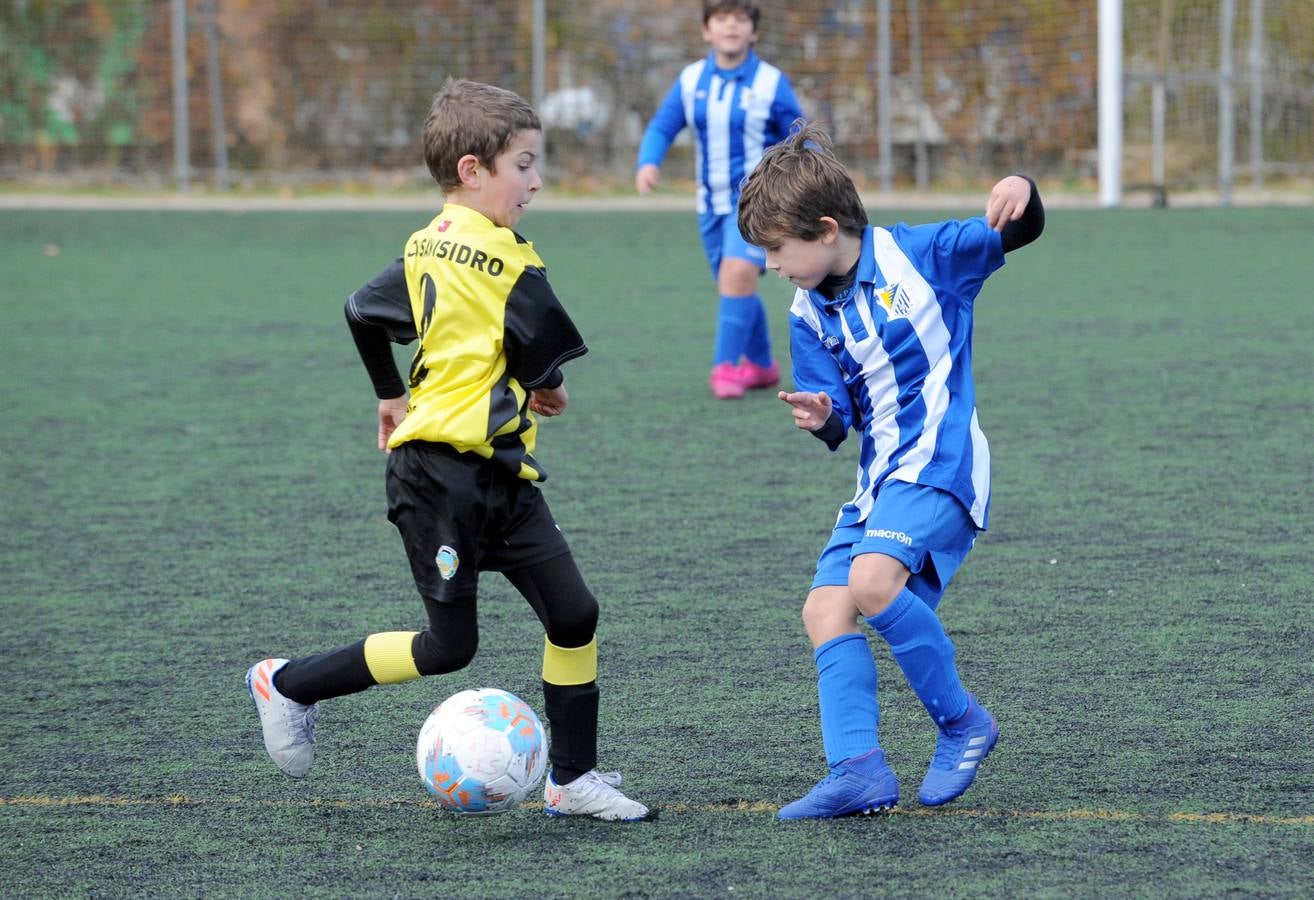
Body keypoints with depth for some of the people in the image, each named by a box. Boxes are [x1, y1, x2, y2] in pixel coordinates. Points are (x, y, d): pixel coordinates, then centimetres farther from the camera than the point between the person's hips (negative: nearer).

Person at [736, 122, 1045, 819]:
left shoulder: (919, 255, -6)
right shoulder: (809, 316, 9)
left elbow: (1017, 234, -5)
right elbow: (839, 420, 8)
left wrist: (1019, 193, -28)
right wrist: (821, 418, -16)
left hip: (941, 460, -7)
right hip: (879, 476, 7)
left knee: (872, 580, -27)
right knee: (824, 609, -5)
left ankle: (961, 722, -10)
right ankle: (858, 770, -8)